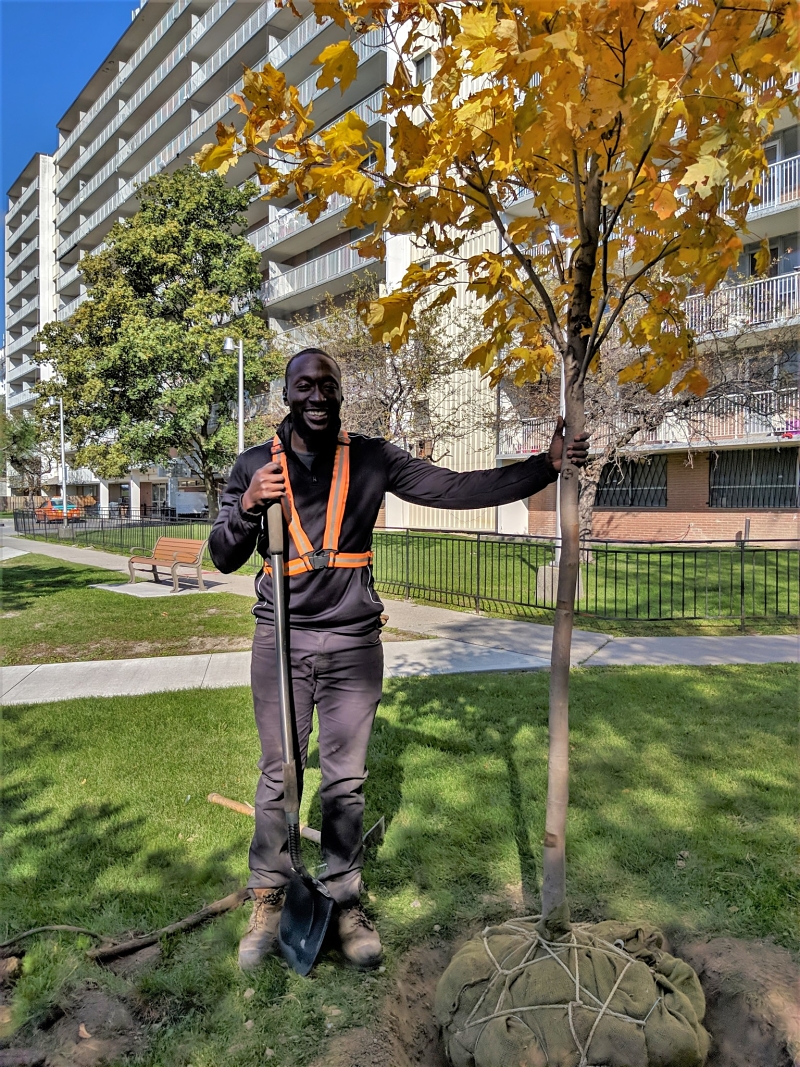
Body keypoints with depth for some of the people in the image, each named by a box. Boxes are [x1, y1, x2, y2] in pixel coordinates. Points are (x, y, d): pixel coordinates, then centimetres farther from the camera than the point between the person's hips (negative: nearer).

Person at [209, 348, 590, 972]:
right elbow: (224, 559, 0)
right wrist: (248, 507, -20)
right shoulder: (255, 465, 1)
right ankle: (269, 898, 31)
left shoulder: (372, 460, 1)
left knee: (346, 780, 11)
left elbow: (457, 489, -3)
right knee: (278, 776, 11)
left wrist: (546, 467, -9)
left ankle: (345, 901, 29)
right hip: (281, 640, 0)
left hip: (352, 643, 0)